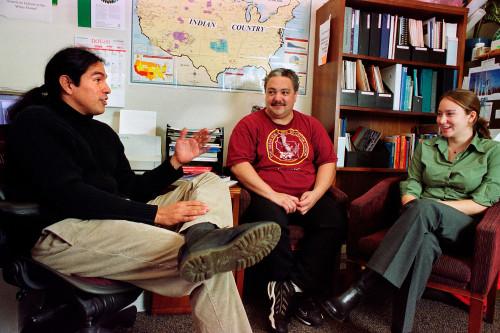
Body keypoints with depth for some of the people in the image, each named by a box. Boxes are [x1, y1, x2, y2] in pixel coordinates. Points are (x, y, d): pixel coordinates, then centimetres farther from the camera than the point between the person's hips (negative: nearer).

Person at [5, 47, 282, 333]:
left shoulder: (103, 132, 24)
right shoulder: (35, 121, -2)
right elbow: (68, 194, -17)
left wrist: (176, 162, 7)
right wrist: (155, 213, -22)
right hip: (62, 233, -8)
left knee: (211, 183, -8)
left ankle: (198, 235, -39)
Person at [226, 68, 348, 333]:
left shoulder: (311, 125, 19)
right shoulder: (250, 124, 7)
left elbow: (328, 162, 13)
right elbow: (239, 164, -5)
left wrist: (316, 193, -7)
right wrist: (273, 195, -16)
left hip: (308, 198, 4)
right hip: (268, 197, -3)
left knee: (335, 219, -26)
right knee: (271, 220, -36)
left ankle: (291, 289, -17)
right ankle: (300, 292, -15)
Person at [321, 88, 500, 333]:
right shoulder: (426, 148, 18)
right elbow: (411, 187, 8)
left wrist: (435, 205, -15)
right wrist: (412, 210, -16)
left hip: (464, 230, -2)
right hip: (425, 223, 2)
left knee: (425, 207, -38)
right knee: (424, 242, -39)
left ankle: (359, 290, -44)